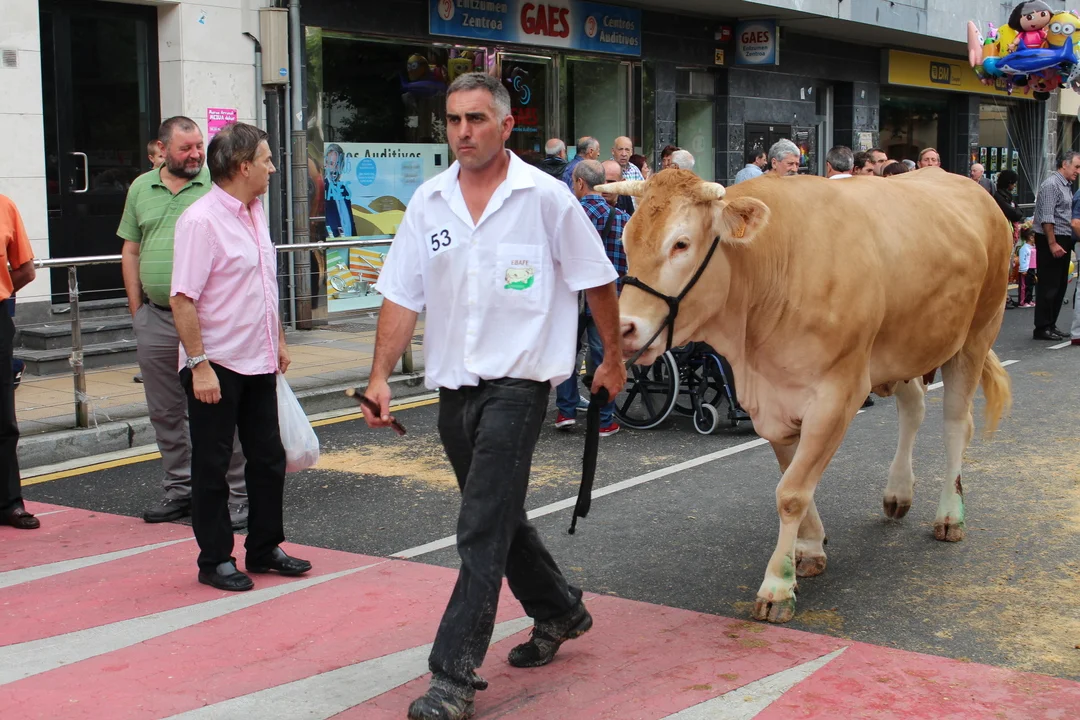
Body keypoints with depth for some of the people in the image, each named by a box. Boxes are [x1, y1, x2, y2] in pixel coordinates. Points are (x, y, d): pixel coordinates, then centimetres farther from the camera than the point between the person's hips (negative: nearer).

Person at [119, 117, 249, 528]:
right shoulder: (141, 189, 11)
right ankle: (179, 489, 25)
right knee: (165, 414, 12)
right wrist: (137, 311, 9)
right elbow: (130, 252, 14)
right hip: (156, 320, 5)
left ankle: (236, 494, 7)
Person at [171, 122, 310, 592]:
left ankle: (265, 548, 27)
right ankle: (215, 561, 15)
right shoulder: (201, 221, -17)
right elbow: (183, 299, -20)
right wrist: (199, 364, -23)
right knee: (212, 466, 4)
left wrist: (278, 341, 20)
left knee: (269, 458, 14)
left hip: (259, 363, 8)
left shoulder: (255, 213, 11)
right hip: (216, 367, -8)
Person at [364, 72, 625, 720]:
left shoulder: (546, 198, -6)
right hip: (454, 387, 6)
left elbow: (598, 282, 3)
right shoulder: (429, 202, 6)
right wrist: (381, 376, -2)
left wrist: (614, 359, 8)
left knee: (483, 531, -10)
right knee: (499, 516, 18)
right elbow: (402, 296, 6)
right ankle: (560, 613, 41)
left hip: (517, 382, -6)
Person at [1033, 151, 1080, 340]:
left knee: (1060, 285, 11)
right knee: (1048, 286, -6)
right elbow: (1046, 218, -19)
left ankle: (1051, 325, 18)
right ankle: (1042, 328, -2)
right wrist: (1052, 244, -22)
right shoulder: (1051, 185, -12)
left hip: (1063, 240, 10)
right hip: (1050, 241, -10)